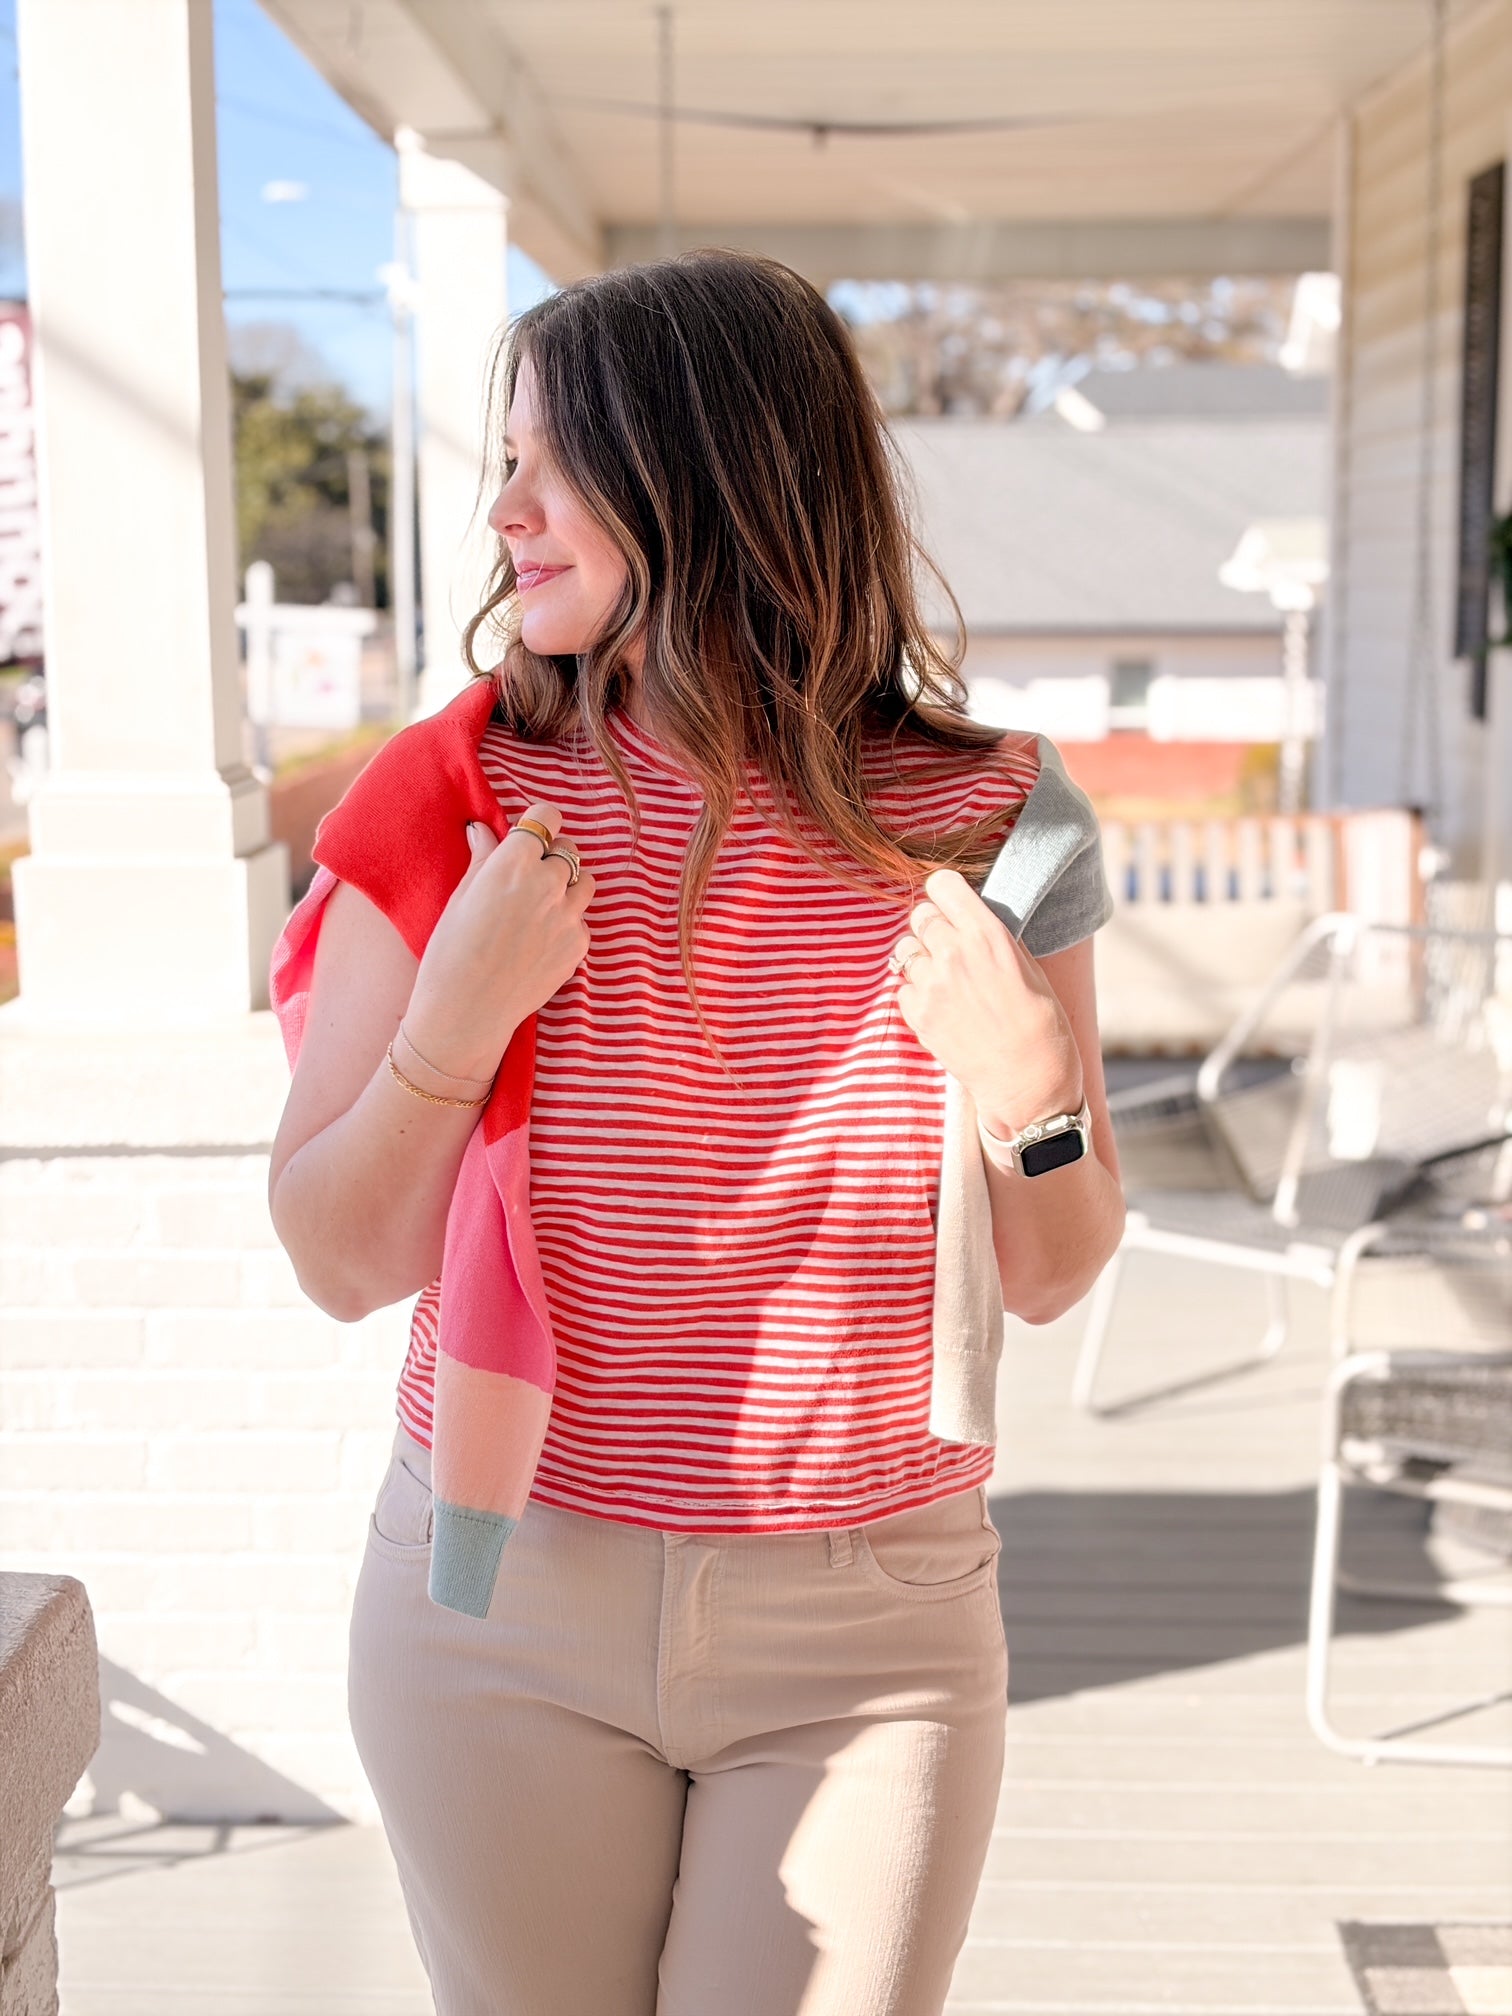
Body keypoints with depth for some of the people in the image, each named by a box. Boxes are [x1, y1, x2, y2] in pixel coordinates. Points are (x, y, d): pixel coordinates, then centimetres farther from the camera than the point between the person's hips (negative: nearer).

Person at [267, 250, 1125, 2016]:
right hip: (504, 1612, 1)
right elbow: (341, 1265, -4)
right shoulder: (458, 803, -6)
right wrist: (462, 1012, -18)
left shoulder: (972, 820, -6)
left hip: (869, 1634, 0)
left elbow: (1048, 1283, 2)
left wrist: (1025, 1090, -17)